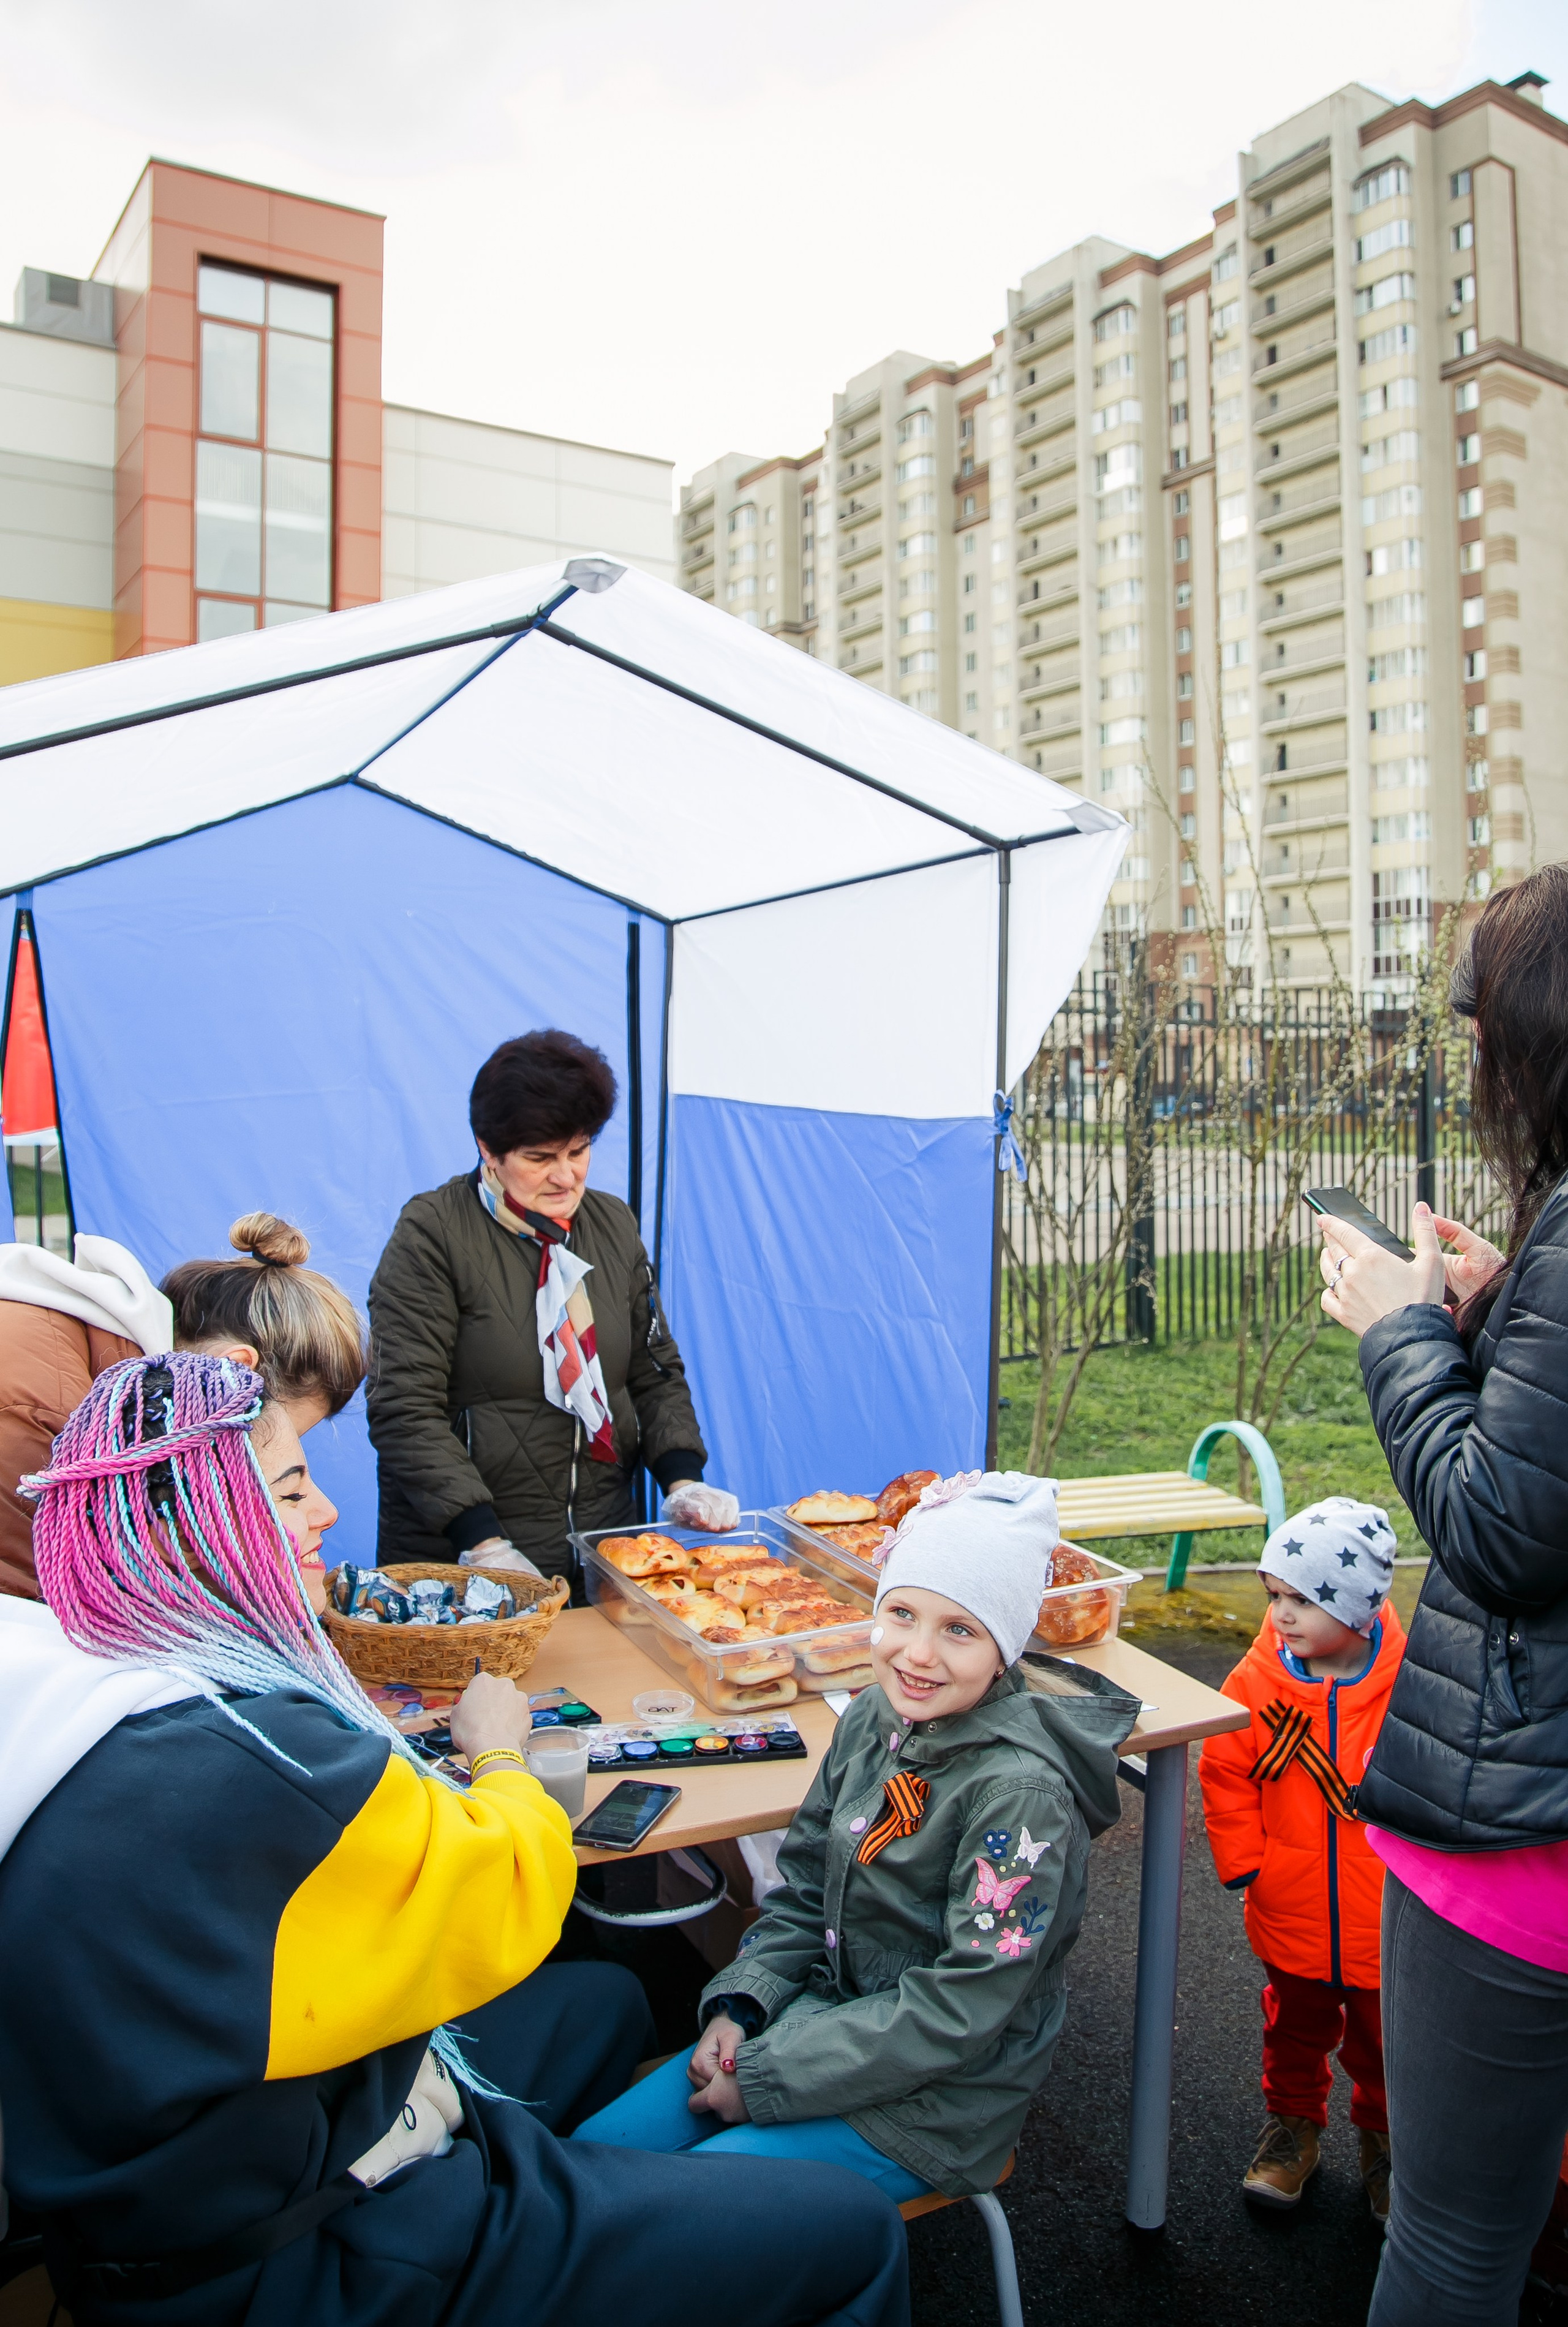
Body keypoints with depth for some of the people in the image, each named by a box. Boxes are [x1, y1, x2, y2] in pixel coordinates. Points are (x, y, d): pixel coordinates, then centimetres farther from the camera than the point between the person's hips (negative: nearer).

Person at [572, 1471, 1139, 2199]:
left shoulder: (1020, 1790, -26)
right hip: (824, 2019, 7)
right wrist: (739, 2007, -7)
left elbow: (961, 2011, -24)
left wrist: (767, 2076, -19)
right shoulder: (875, 1717, -3)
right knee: (592, 2152, 3)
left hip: (933, 2102, -7)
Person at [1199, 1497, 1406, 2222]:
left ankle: (1385, 2139, 44)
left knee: (1383, 2042, 19)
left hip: (1388, 1920, -2)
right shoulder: (1256, 1681, -13)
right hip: (1292, 1916, 2)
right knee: (1294, 2028, 22)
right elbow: (1225, 1777, -2)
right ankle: (1292, 2126, 45)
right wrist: (1245, 1863, -5)